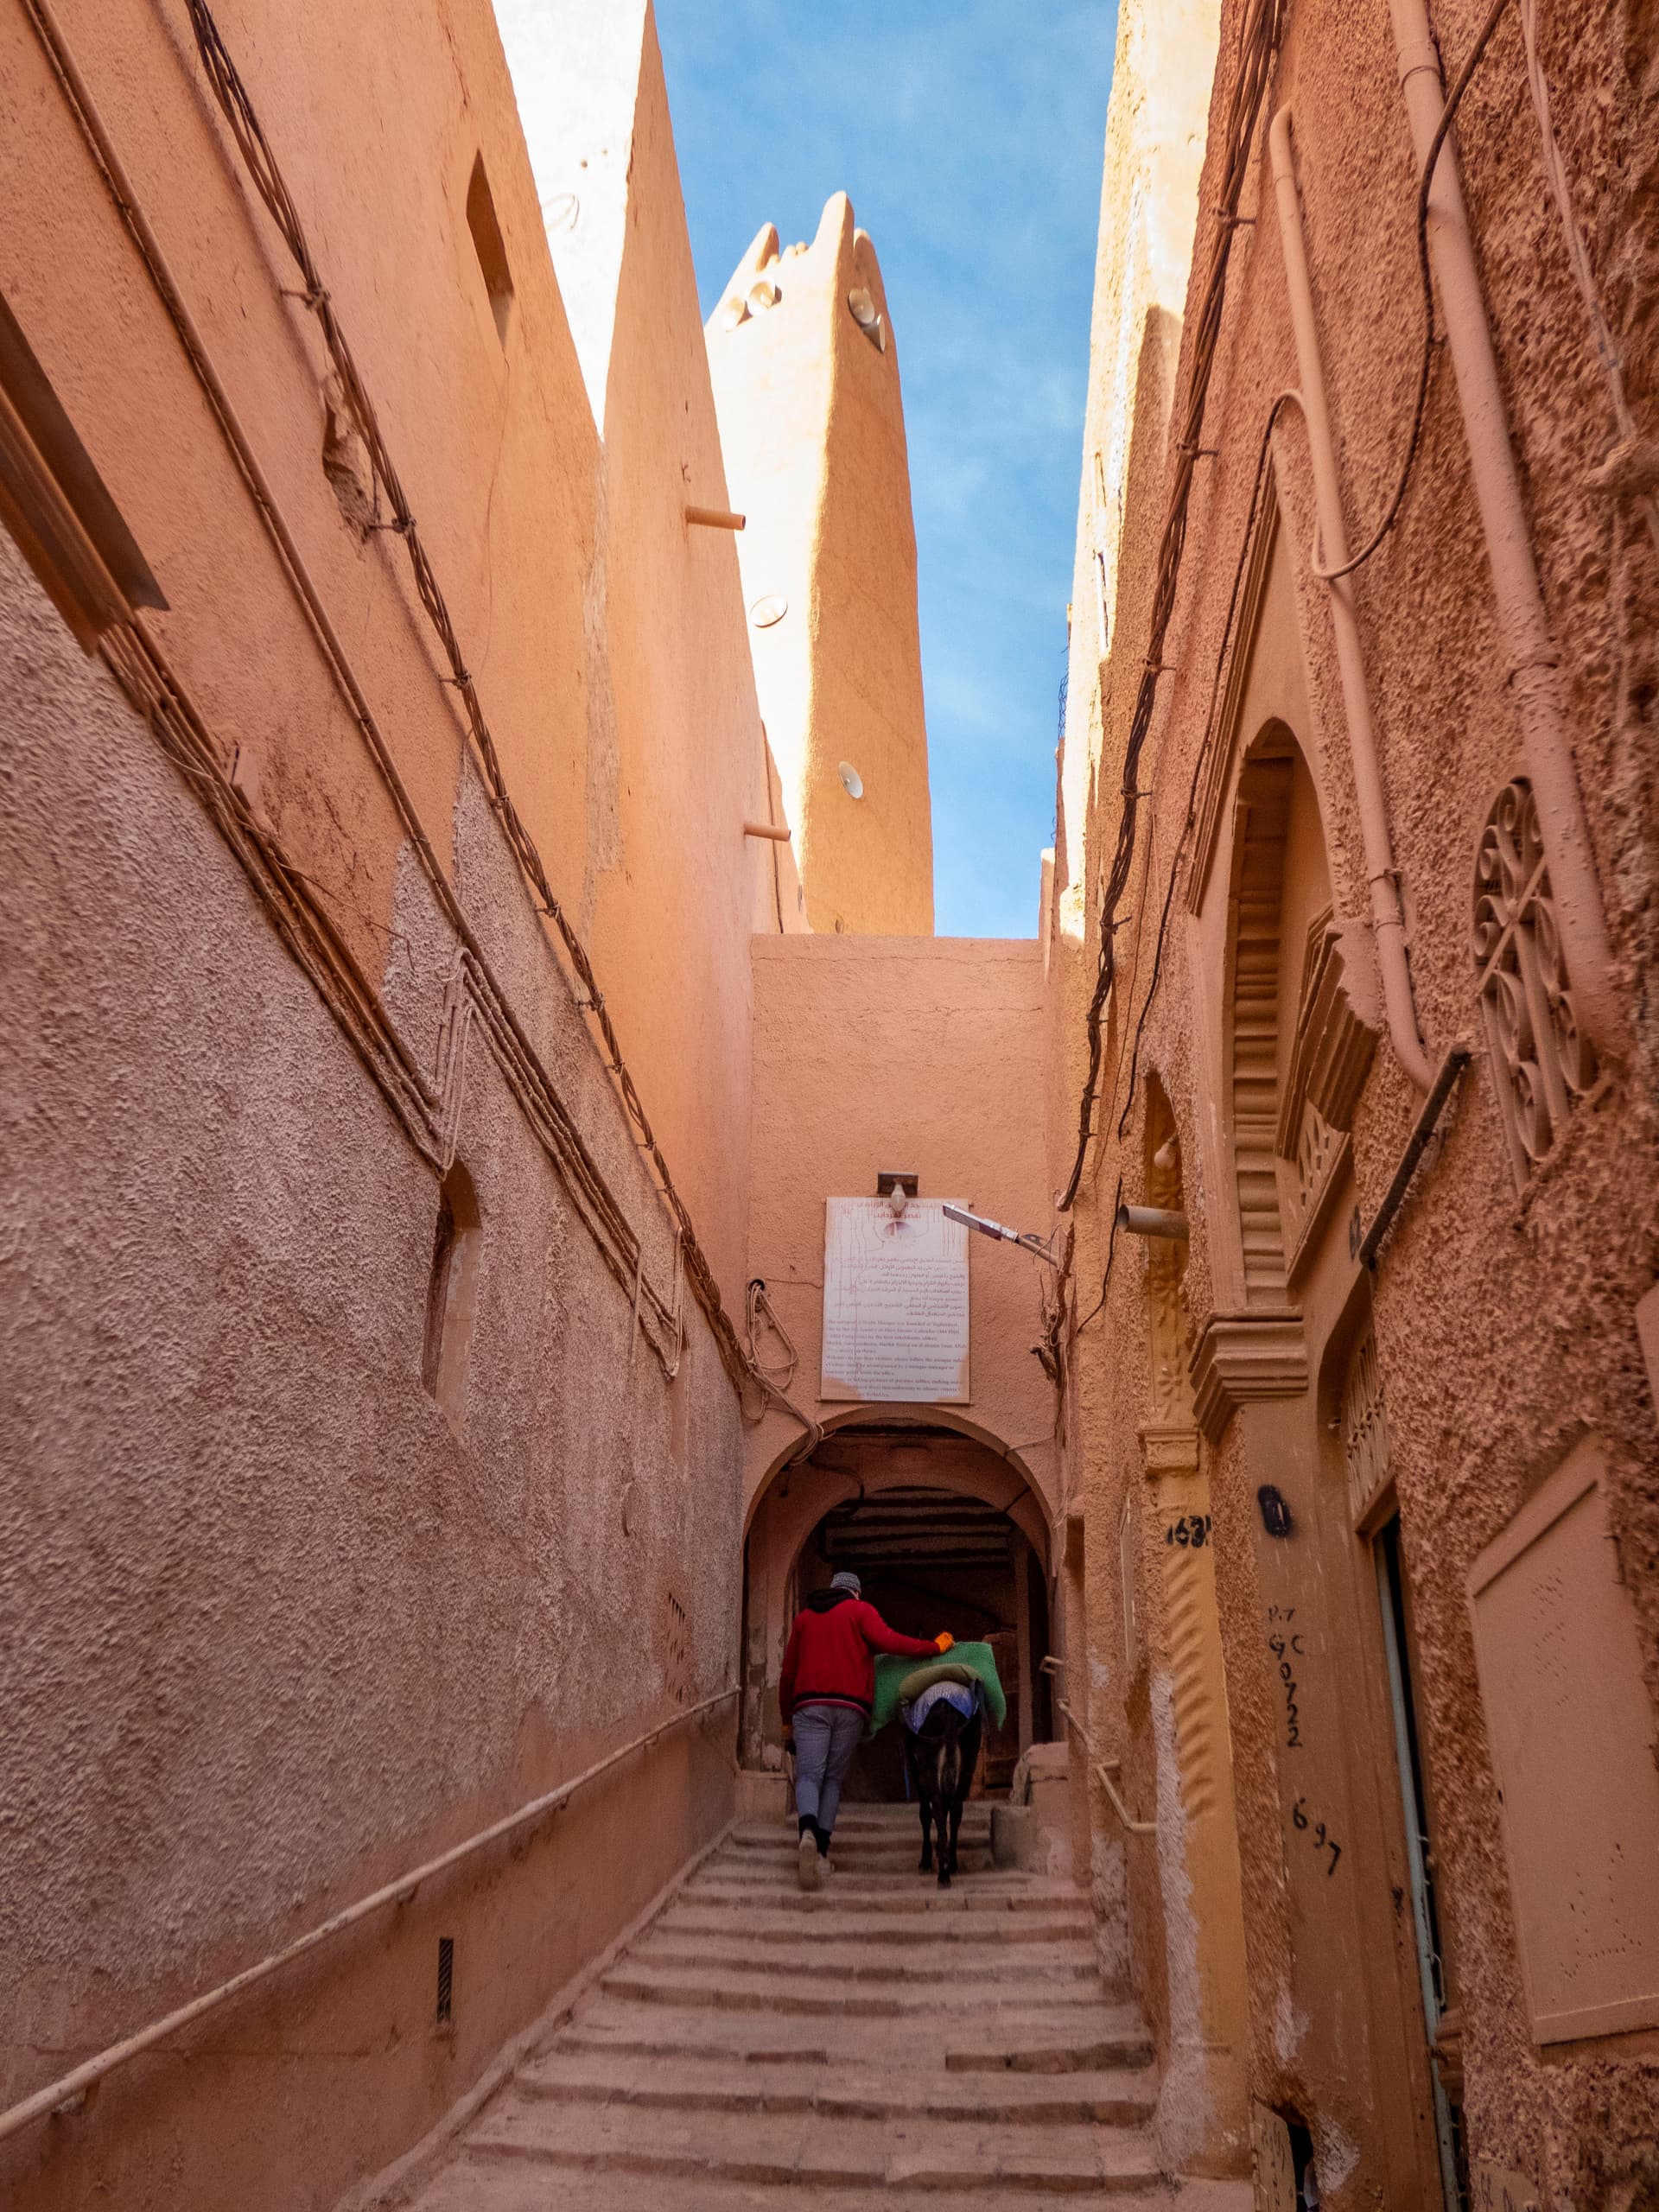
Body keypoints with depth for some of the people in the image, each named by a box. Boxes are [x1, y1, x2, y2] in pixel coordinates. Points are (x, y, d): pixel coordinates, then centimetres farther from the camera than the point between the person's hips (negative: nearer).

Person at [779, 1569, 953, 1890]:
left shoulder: (804, 1616, 22)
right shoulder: (860, 1611, 12)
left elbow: (788, 1674, 22)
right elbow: (889, 1641, -7)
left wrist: (787, 1722, 27)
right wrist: (935, 1647, 2)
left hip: (809, 1704, 1)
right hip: (851, 1707, -1)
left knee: (809, 1775, -5)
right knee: (833, 1778, 9)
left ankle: (808, 1832, -33)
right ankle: (821, 1850, -3)